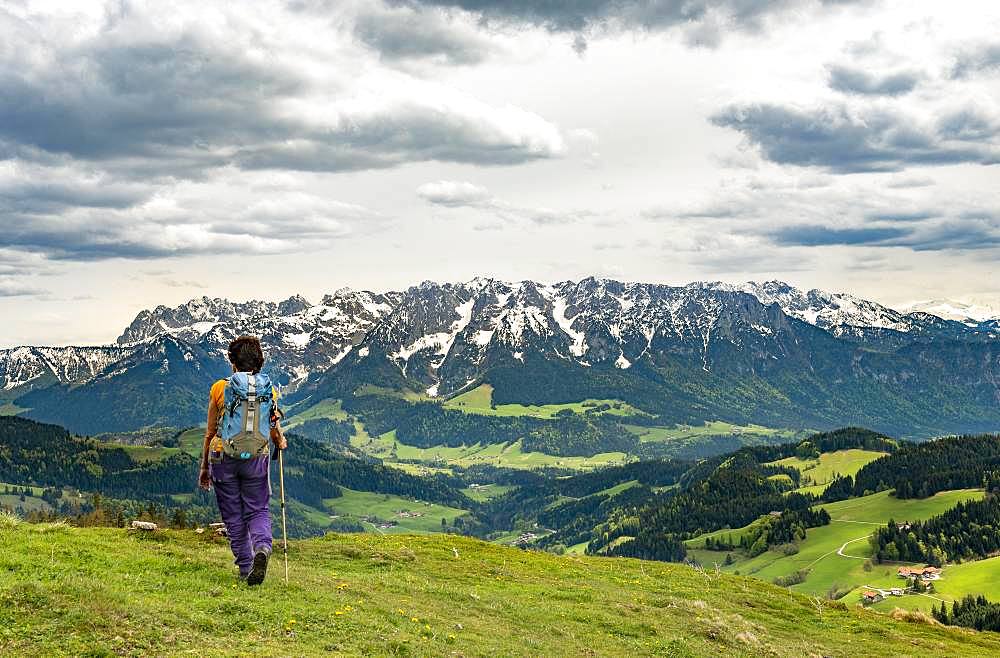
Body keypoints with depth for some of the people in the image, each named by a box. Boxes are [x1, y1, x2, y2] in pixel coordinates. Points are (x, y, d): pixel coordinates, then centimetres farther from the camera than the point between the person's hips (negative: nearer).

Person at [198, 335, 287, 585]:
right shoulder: (269, 390, 0)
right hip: (256, 459, 1)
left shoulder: (220, 388, -3)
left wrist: (205, 467, 11)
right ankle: (262, 548, -18)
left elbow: (210, 433, 1)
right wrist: (281, 443, 27)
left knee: (234, 516, 10)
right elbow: (276, 434, 2)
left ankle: (245, 568, 12)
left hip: (224, 458, -1)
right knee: (258, 511, 11)